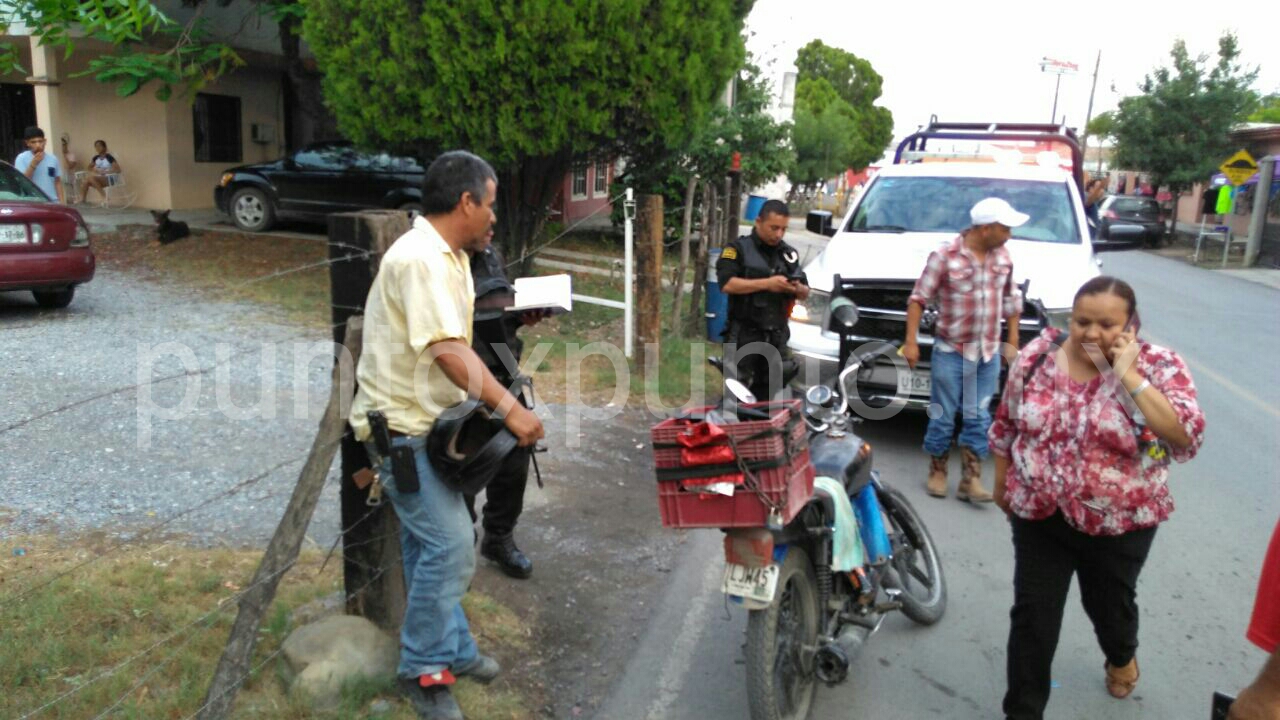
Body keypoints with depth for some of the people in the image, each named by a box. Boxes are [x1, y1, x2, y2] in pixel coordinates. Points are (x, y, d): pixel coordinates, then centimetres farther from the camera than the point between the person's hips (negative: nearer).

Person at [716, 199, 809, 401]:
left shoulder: (789, 254, 16)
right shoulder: (738, 248, -1)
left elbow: (805, 293, 19)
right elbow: (727, 284, -15)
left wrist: (798, 289, -5)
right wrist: (767, 283, -19)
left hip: (777, 337, 5)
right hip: (744, 336, -5)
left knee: (765, 396, 9)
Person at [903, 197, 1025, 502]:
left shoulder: (1003, 257, 5)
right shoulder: (945, 256, -13)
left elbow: (1011, 300, 14)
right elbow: (919, 299, -10)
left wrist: (1012, 342, 13)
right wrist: (911, 342, -13)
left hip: (988, 354, 5)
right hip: (951, 351, -5)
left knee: (978, 419, 6)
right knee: (943, 416, 5)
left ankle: (970, 479, 12)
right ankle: (937, 472, 21)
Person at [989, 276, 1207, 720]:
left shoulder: (1158, 366, -14)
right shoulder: (1037, 356, -7)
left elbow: (1187, 439, -28)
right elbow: (1006, 426, 5)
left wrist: (1127, 375, -29)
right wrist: (1002, 485, 12)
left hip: (1120, 523, -1)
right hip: (1040, 515, 1)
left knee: (1109, 602, 22)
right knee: (1032, 613, 4)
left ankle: (1122, 656, 56)